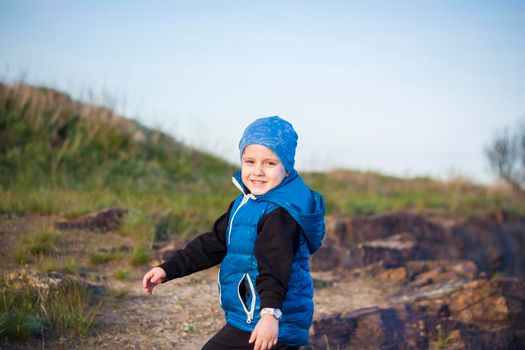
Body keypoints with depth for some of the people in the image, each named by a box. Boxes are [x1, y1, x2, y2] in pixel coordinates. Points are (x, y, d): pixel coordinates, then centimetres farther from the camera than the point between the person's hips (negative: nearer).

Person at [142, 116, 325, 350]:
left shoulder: (280, 213, -18)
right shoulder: (246, 203, 14)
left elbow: (275, 266, -30)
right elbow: (214, 244, 19)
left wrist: (271, 312, -42)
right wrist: (169, 269, 15)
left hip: (268, 324, -10)